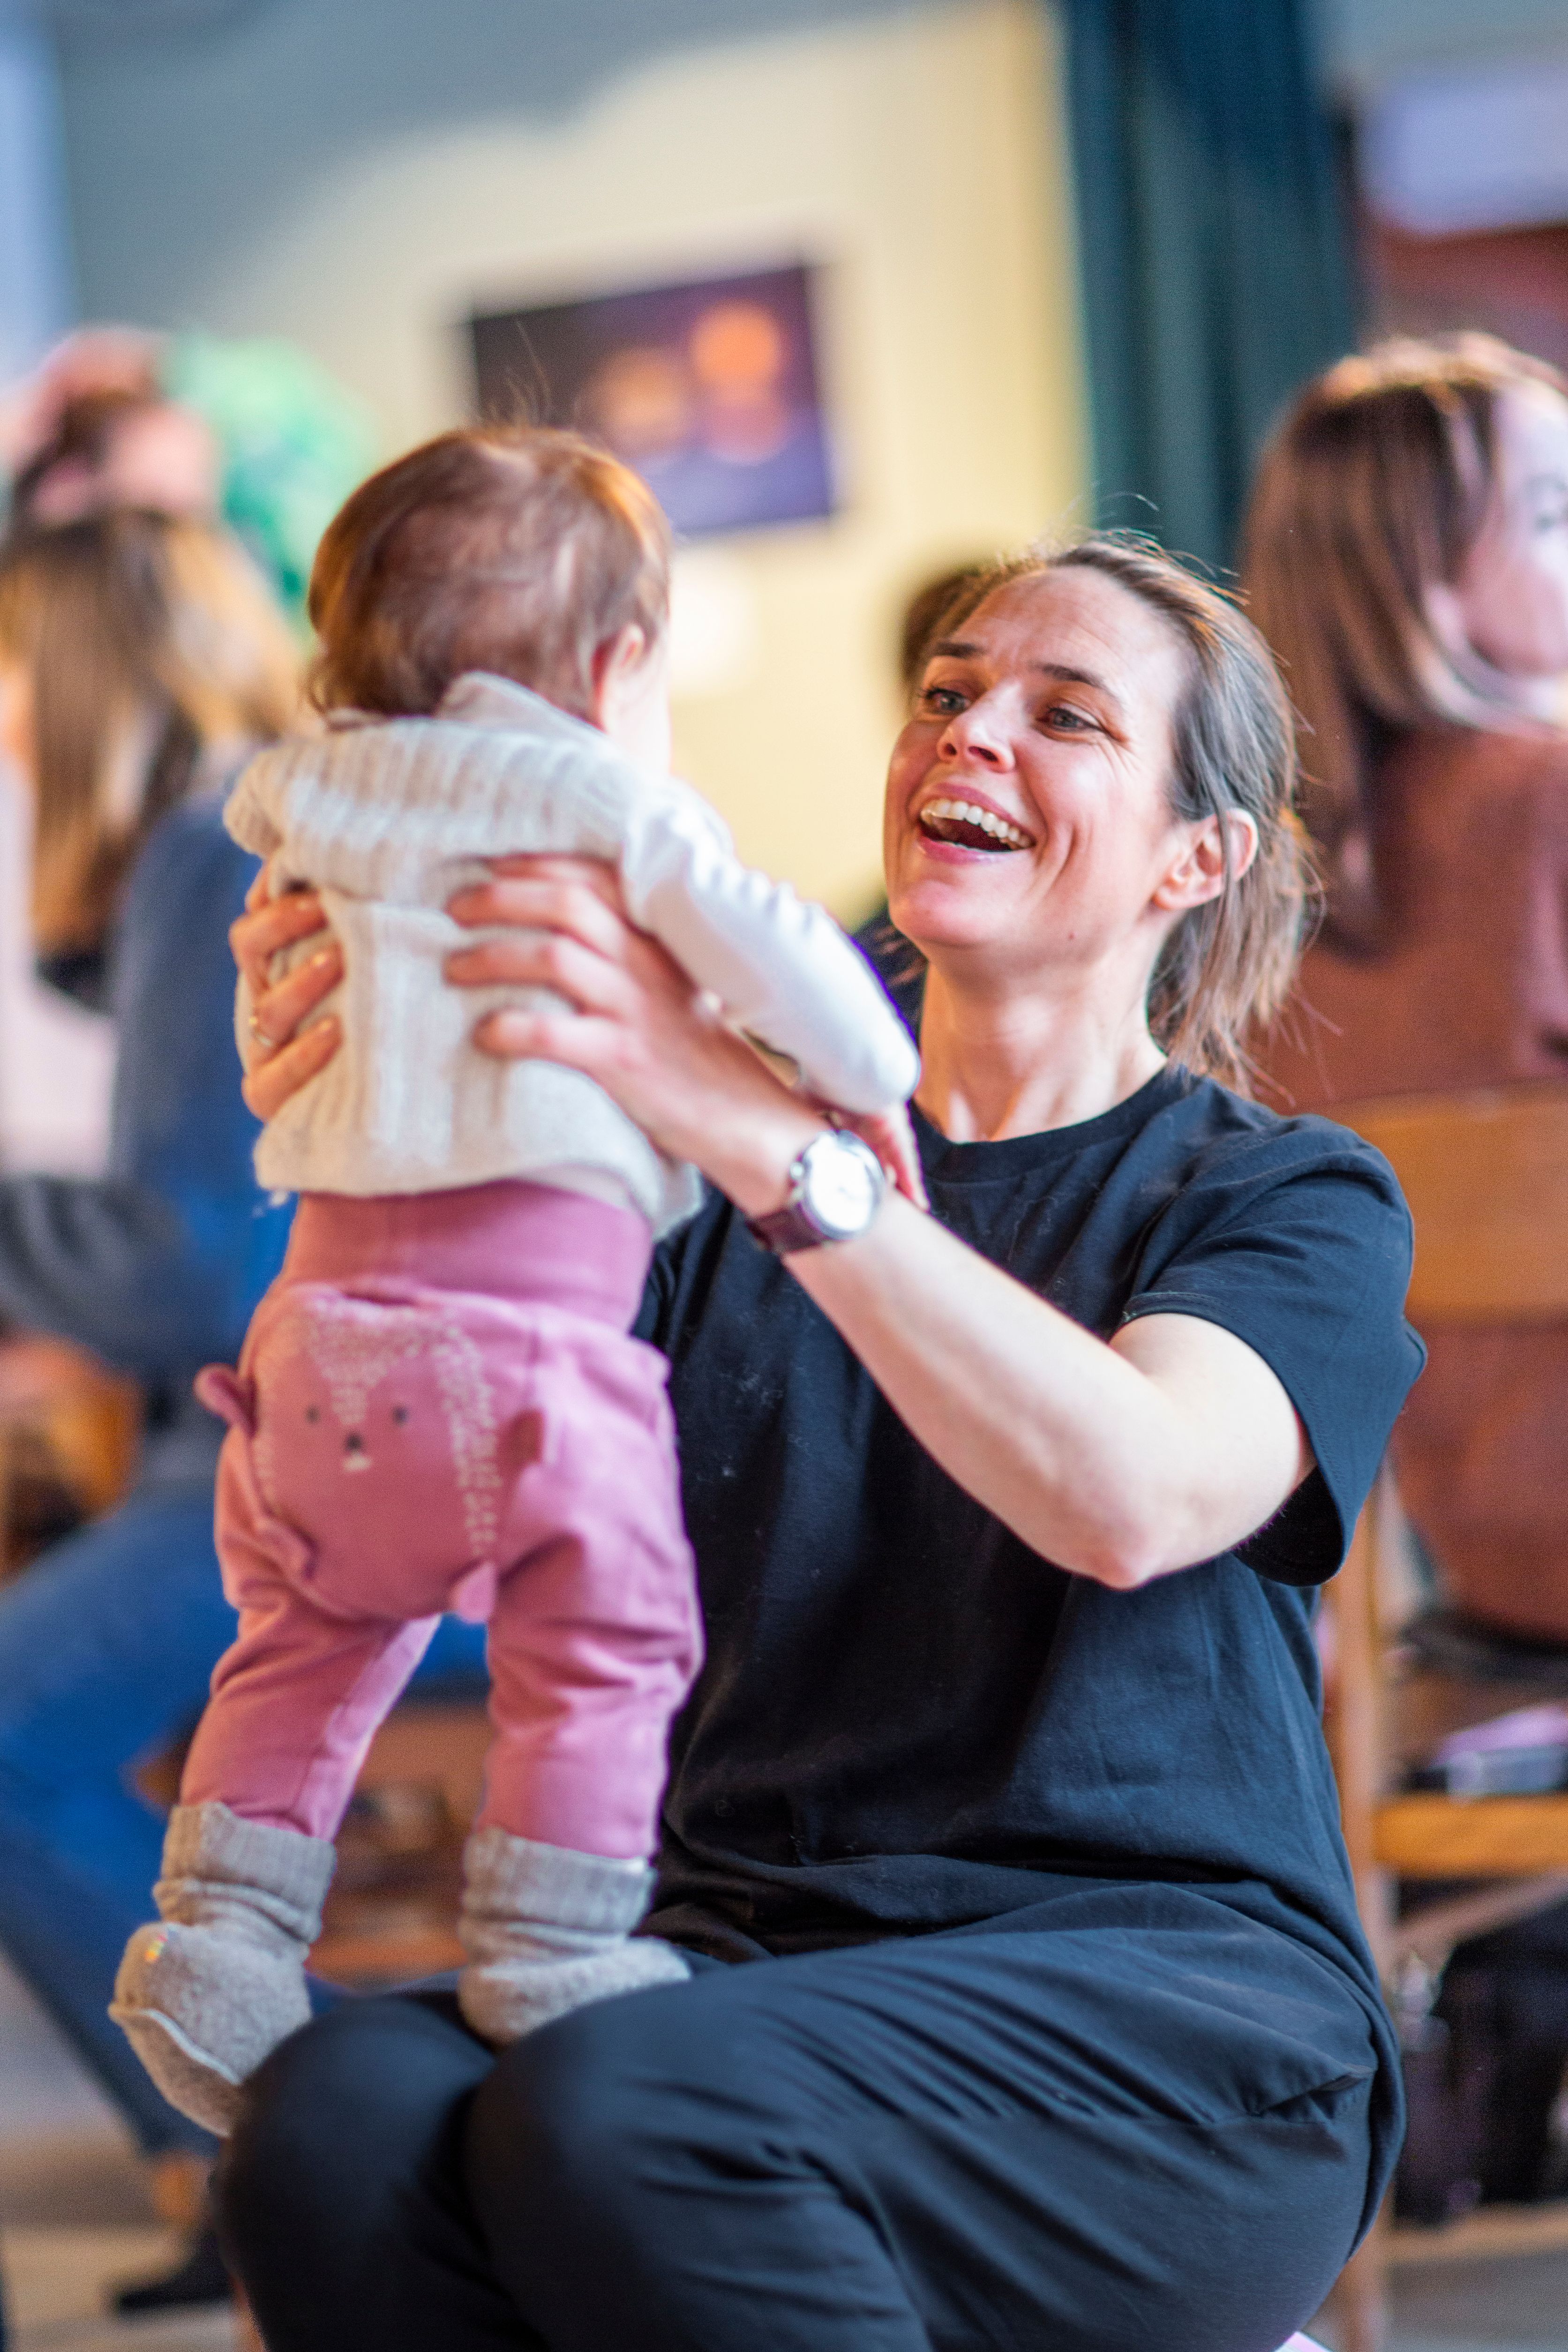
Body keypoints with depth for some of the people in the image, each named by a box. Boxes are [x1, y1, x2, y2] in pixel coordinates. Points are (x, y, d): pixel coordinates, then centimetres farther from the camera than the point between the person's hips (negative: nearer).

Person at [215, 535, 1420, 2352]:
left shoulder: (1290, 1196, 7)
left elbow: (1134, 1495, -17)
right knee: (339, 2122, -29)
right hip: (749, 1945, 3)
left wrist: (757, 1132, -28)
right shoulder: (714, 1181, 19)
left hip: (1158, 2008, -3)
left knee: (613, 2115, -33)